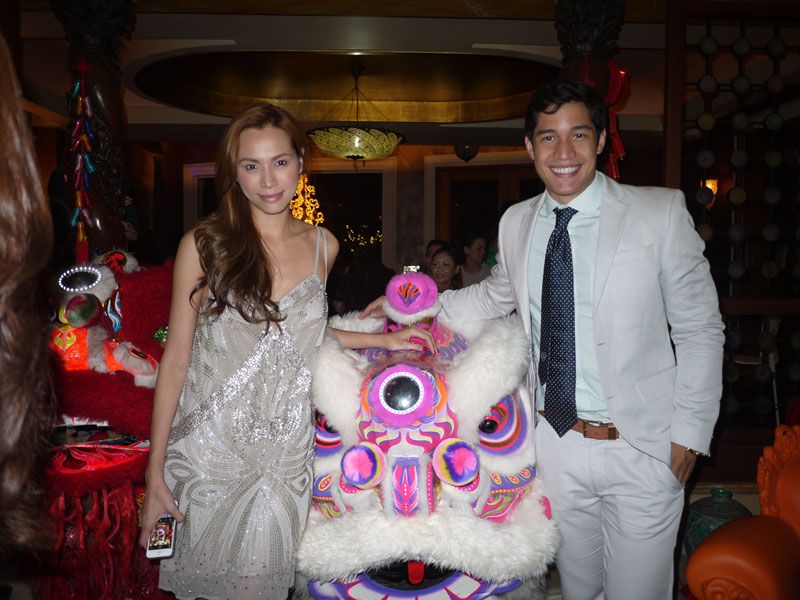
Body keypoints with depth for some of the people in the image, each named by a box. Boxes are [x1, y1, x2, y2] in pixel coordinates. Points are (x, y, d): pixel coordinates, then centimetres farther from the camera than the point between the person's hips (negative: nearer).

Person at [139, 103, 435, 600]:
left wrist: (383, 339, 10)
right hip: (210, 451, -2)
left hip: (286, 453, 2)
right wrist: (155, 470, -6)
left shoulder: (323, 245, 2)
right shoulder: (204, 244, -8)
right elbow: (177, 357, -5)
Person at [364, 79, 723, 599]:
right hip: (556, 442, 3)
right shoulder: (516, 223, 2)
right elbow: (493, 297, 19)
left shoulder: (662, 212, -9)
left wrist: (690, 434, -7)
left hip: (643, 447, -3)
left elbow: (699, 330, -4)